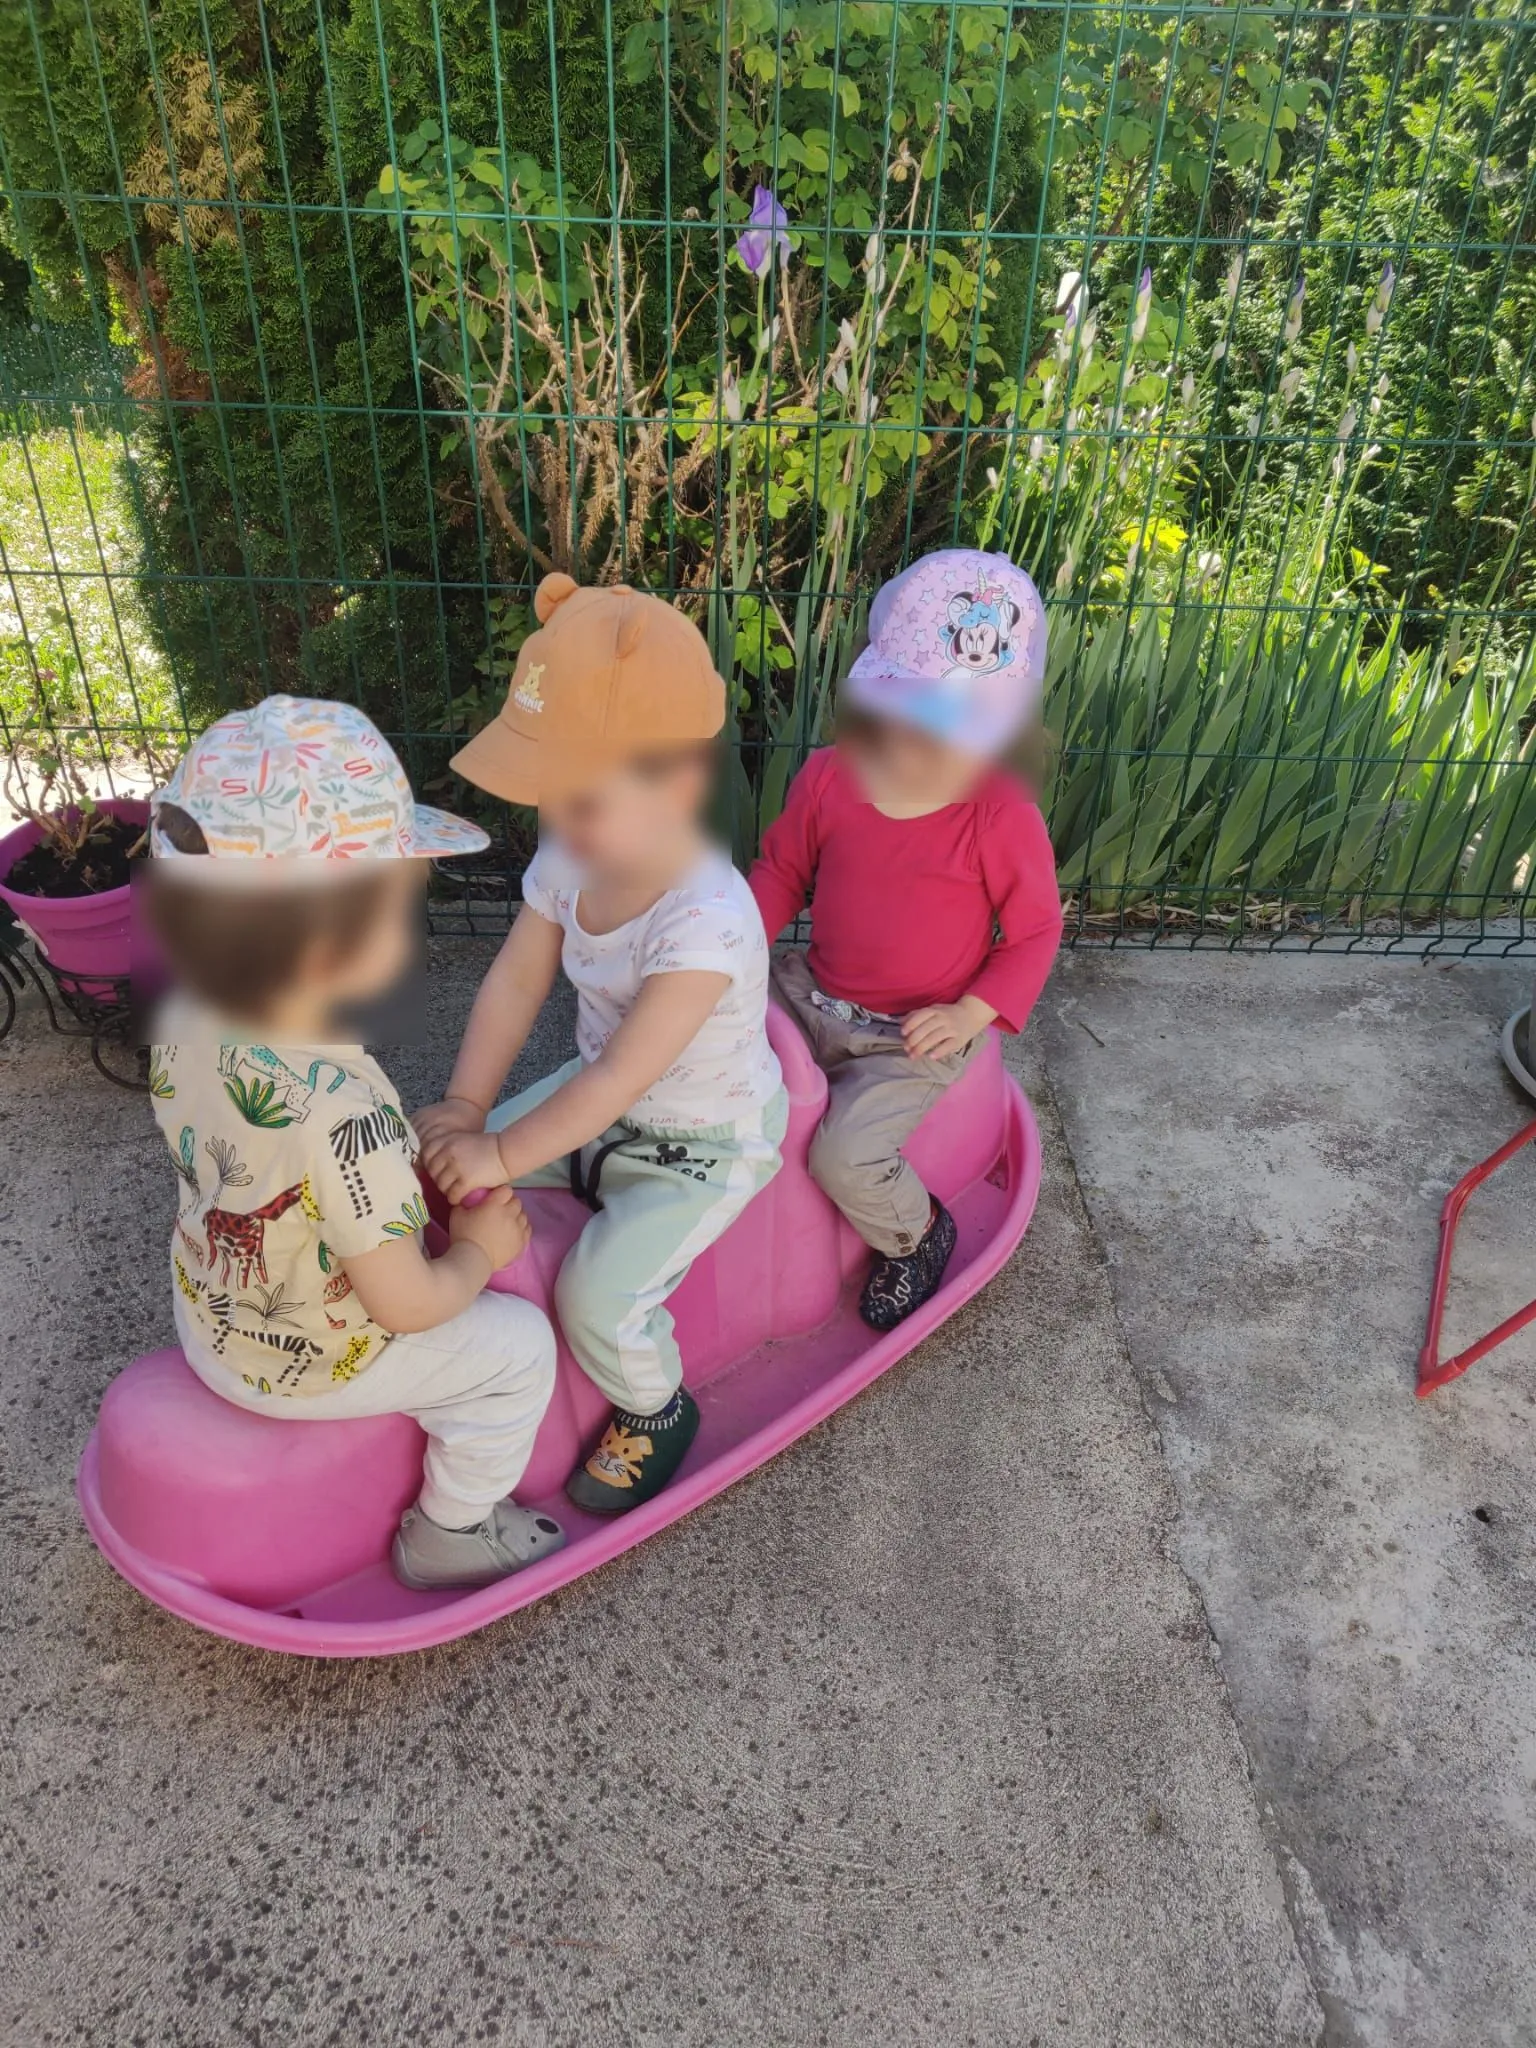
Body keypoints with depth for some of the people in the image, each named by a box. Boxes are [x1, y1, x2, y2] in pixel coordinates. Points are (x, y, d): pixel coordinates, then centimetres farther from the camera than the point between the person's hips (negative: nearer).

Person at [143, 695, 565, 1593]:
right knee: (519, 1346, 7)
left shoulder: (186, 1015, -17)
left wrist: (410, 1184, -1)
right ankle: (451, 1533, 26)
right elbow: (406, 1305, -29)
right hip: (307, 1365, -7)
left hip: (208, 1314, 7)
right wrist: (481, 1252, -10)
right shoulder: (343, 1112, -41)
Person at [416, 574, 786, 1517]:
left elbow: (624, 1075, -32)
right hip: (602, 1101, 8)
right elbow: (515, 982, -7)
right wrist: (465, 1107, -15)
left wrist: (501, 1154, -25)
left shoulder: (705, 923, -35)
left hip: (704, 1143, -7)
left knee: (598, 1299, -16)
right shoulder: (572, 857, -13)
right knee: (453, 1171, 3)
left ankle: (656, 1412, 18)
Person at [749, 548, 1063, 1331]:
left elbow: (1035, 930, -7)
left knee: (846, 1157, -20)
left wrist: (971, 1013, -20)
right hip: (814, 994, 5)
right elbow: (782, 869, 6)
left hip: (918, 1034, -5)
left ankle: (917, 1235, 15)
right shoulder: (829, 777, -10)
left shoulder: (1004, 819, -19)